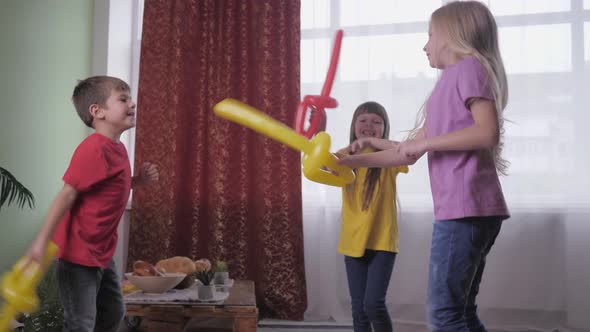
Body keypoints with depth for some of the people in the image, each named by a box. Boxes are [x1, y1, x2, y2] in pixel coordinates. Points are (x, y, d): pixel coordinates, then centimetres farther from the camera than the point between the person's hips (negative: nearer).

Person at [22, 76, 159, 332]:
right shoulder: (94, 149, -22)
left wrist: (138, 180, 4)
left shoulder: (118, 148, 7)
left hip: (102, 252, 10)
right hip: (78, 253, -10)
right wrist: (42, 241, -25)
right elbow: (66, 195, -24)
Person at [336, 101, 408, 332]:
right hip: (352, 242, 3)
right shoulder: (346, 156, 6)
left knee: (374, 303, -11)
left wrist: (372, 141, -25)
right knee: (359, 309, 8)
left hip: (381, 242, -3)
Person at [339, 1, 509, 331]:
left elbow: (488, 132, -19)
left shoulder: (469, 67, -3)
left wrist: (425, 142, -11)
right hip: (464, 209, 10)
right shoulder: (449, 82, 25)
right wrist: (349, 161, 23)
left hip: (466, 207, -10)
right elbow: (409, 153, 24)